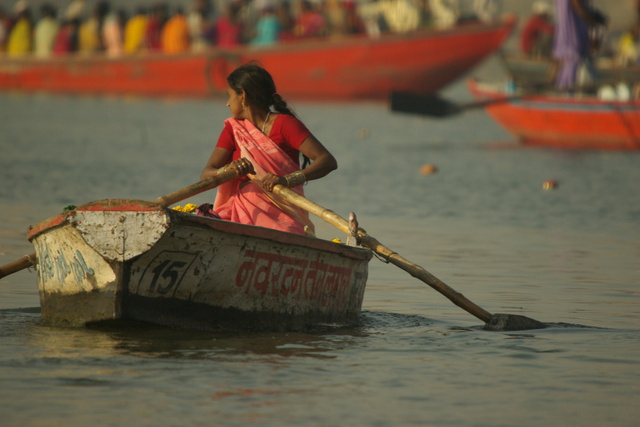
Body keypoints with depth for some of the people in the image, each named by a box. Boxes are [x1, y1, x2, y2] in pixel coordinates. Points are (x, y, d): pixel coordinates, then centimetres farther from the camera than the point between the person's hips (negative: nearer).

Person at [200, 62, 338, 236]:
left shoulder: (284, 124, -1)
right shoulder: (233, 129, 15)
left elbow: (328, 161, -13)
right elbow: (206, 175, 3)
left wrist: (288, 180, -29)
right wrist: (231, 168, -21)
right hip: (242, 213, 4)